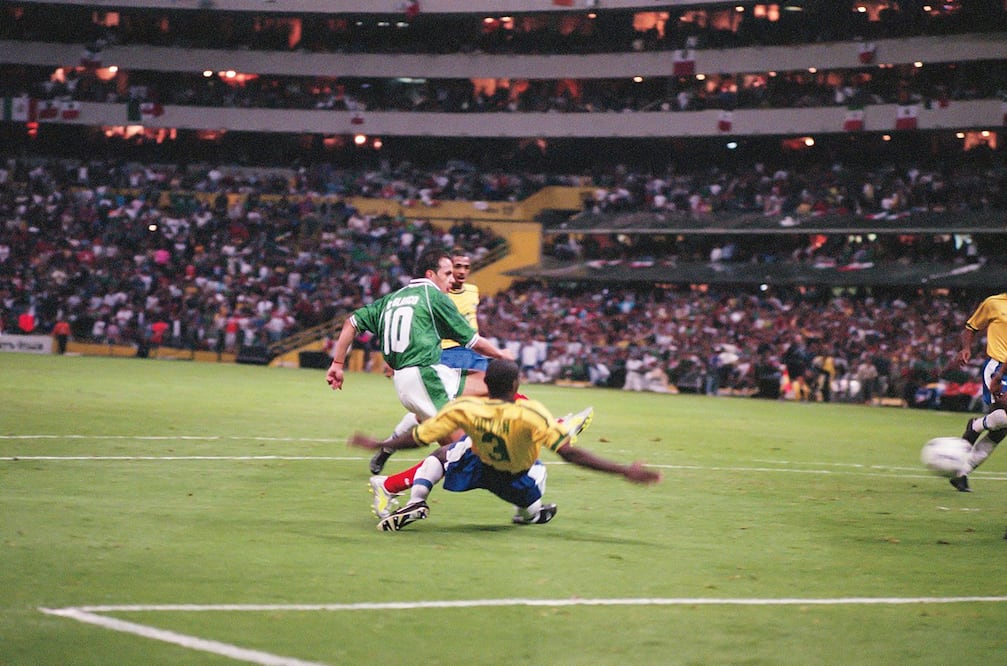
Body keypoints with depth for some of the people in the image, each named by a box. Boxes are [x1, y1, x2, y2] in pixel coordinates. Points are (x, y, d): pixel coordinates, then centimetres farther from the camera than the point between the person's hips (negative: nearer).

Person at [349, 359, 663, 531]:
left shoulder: (463, 409, -25)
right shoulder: (530, 414, -34)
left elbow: (415, 439, -15)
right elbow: (569, 454, -37)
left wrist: (377, 444, 3)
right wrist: (625, 471, -36)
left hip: (478, 470, 0)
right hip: (518, 486, 0)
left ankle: (416, 502, -3)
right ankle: (529, 511, 29)